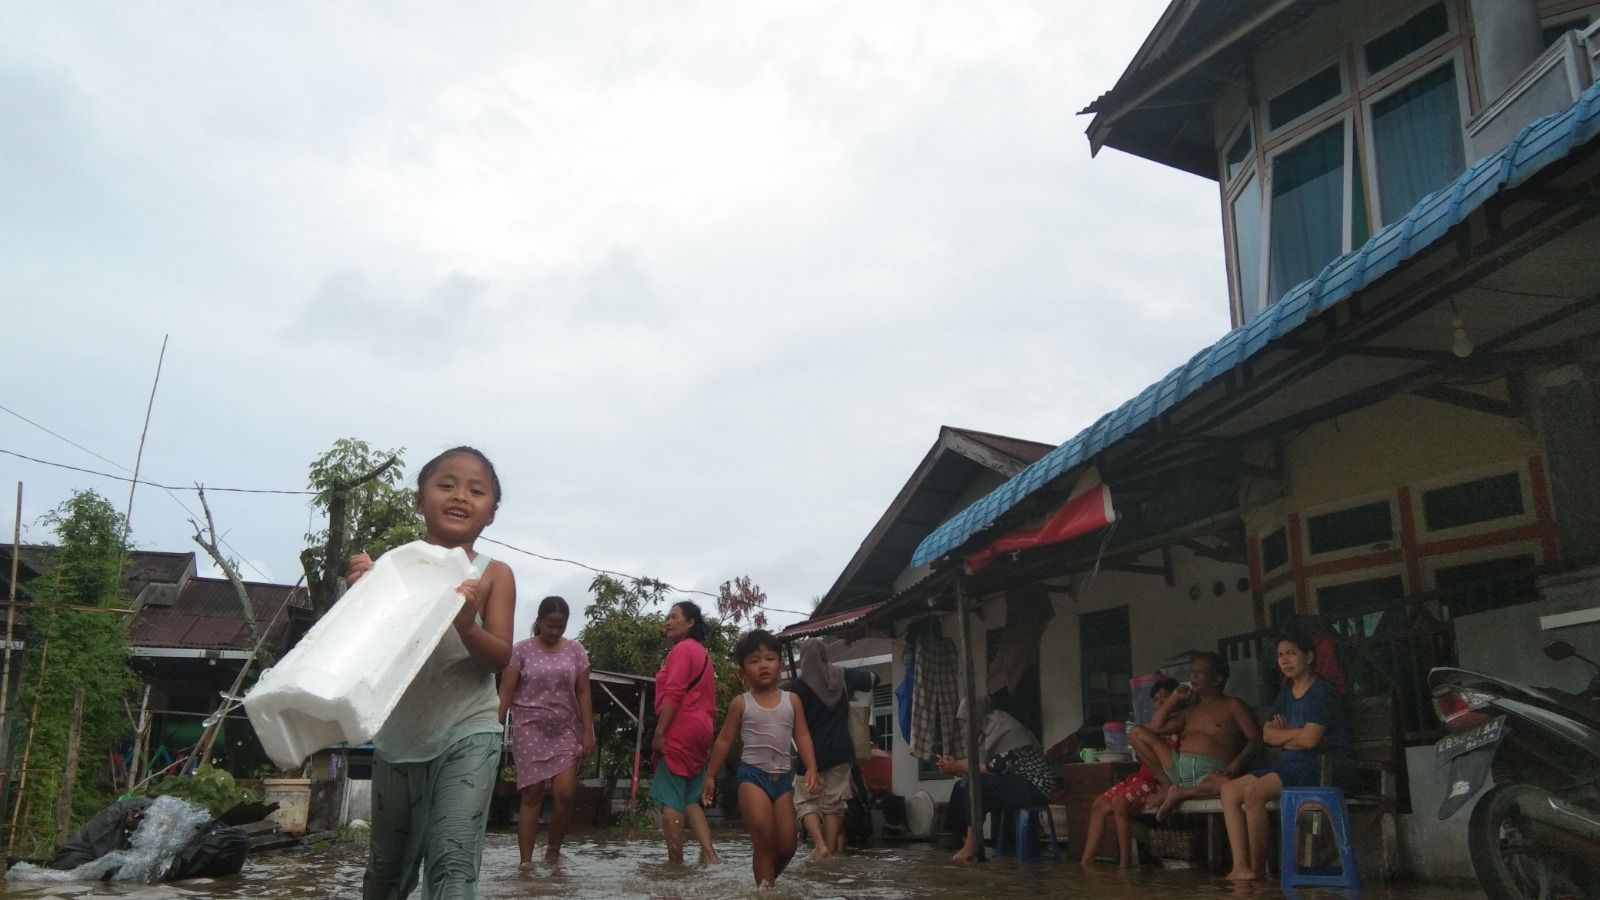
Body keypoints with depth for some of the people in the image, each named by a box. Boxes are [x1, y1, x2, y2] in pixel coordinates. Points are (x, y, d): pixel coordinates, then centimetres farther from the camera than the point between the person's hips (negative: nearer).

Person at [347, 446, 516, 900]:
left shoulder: (493, 575, -5)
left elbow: (501, 659, -11)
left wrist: (467, 624, -32)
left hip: (467, 735, -3)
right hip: (396, 737, 3)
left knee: (452, 862, -16)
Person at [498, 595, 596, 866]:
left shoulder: (575, 650, 5)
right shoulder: (522, 650, -2)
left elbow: (583, 694, 5)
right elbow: (505, 693, -5)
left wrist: (588, 732, -2)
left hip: (565, 731, 2)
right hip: (530, 730, -2)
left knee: (566, 793, -7)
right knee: (532, 794, -3)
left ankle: (553, 850, 15)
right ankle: (526, 861, 2)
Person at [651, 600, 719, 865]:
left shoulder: (682, 649, -5)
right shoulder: (703, 653, 23)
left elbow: (673, 694, -17)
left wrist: (659, 732, -18)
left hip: (679, 731, -9)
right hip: (699, 732, 9)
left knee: (670, 799, -7)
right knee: (689, 799, 11)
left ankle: (675, 862, -9)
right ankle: (709, 853, -2)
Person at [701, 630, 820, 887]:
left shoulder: (792, 701, 5)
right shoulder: (741, 703, 0)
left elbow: (802, 736, 3)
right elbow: (724, 741, 5)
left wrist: (811, 768, -11)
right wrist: (710, 776, 6)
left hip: (783, 777, 3)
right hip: (753, 774, -3)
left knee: (787, 845, 5)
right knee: (764, 837, -14)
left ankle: (767, 877, 30)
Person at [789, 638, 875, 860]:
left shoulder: (800, 685, -8)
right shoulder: (843, 676, 4)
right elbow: (870, 677, 22)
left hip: (812, 752, -3)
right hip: (840, 751, 3)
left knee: (805, 801, 6)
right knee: (833, 803, 9)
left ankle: (820, 844, -12)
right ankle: (832, 850, 8)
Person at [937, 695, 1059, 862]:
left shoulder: (1002, 727, -18)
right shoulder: (988, 728, 10)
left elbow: (995, 768, -23)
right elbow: (983, 766, 6)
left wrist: (958, 767, -19)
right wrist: (955, 766, -8)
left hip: (1034, 785, -10)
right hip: (1015, 782, 10)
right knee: (962, 788, -2)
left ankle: (971, 845, -21)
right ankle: (963, 840, -7)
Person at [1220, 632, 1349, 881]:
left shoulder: (1321, 692, -9)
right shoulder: (1285, 692, 17)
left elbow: (1308, 739, -20)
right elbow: (1268, 735, 9)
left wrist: (1283, 734, -1)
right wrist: (1295, 733, -9)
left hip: (1319, 767, -9)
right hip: (1290, 765, 9)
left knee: (1254, 791, -29)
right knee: (1229, 790, -8)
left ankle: (1258, 868, -16)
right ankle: (1240, 865, -17)